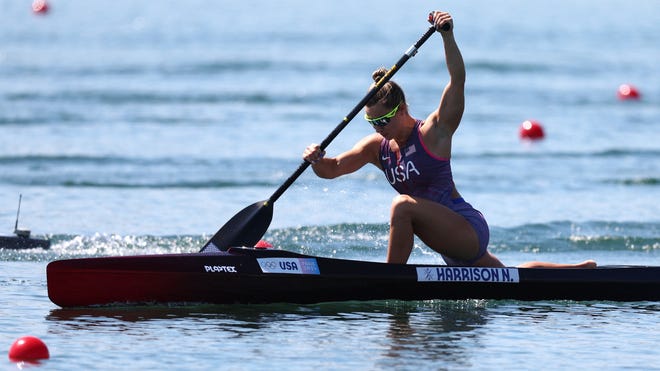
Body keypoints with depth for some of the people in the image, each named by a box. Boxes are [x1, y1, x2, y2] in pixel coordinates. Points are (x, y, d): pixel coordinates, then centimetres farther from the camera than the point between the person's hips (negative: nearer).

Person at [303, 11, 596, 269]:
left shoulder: (434, 132, -15)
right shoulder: (377, 147, 3)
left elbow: (458, 80, -25)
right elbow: (332, 169, -1)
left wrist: (448, 36, -37)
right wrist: (317, 160, -24)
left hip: (470, 230, -9)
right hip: (452, 249, 9)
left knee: (403, 205, -32)